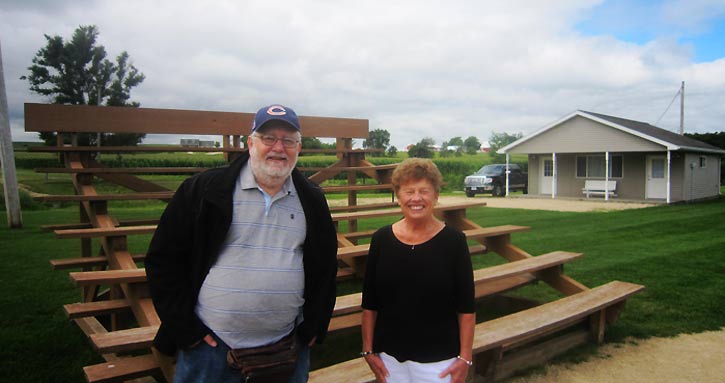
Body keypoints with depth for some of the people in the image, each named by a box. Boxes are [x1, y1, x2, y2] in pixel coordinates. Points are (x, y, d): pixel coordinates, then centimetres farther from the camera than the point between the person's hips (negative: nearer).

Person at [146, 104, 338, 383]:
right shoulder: (205, 190, -6)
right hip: (210, 345, -2)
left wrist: (315, 326, 7)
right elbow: (163, 258, -4)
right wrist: (184, 327, -6)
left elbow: (326, 265, 12)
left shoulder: (312, 201, 5)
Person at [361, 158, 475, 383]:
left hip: (438, 359, -2)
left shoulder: (453, 240, -9)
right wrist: (368, 350, 4)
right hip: (389, 356, 2)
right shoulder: (381, 239, -3)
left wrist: (465, 358, -6)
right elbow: (369, 303, 3)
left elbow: (466, 307, -5)